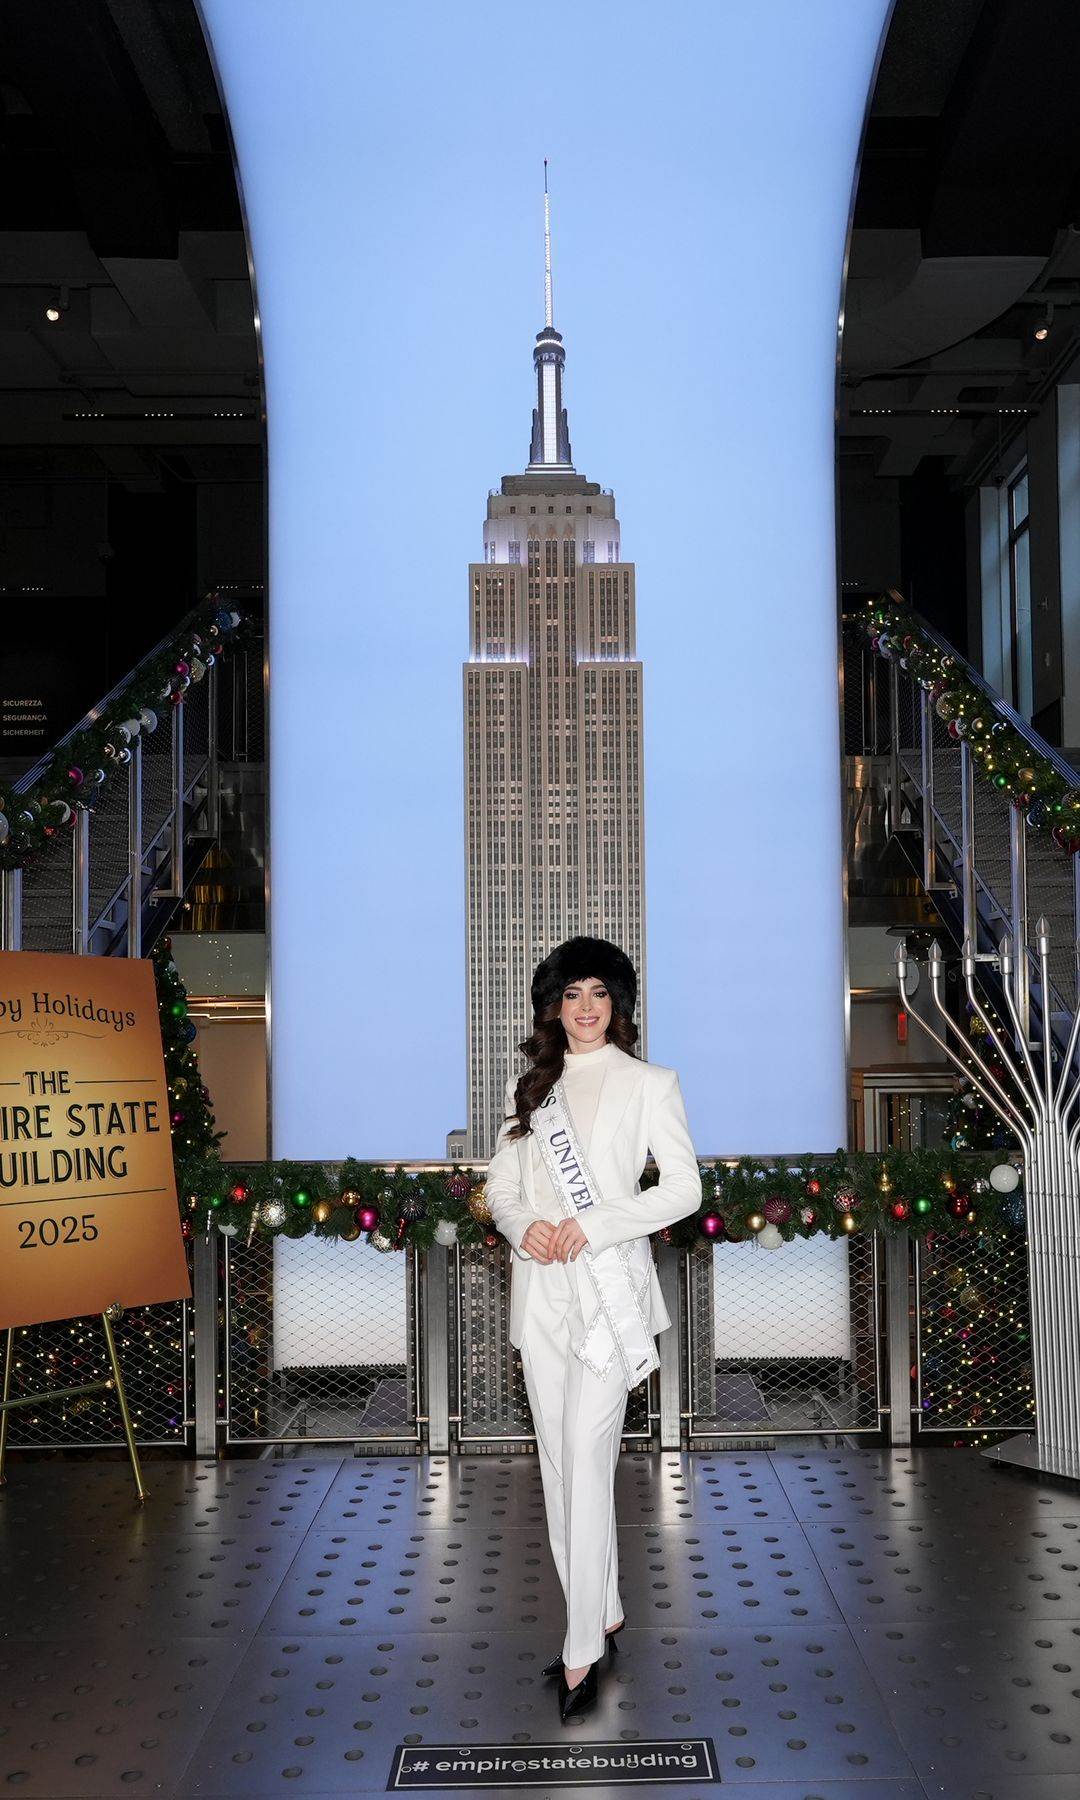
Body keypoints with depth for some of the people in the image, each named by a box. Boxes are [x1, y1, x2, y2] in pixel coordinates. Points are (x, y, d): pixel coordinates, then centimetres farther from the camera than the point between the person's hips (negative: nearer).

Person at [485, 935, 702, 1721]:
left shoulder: (649, 1083, 1)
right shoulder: (528, 1086, 13)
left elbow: (685, 1188, -5)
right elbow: (501, 1189, 13)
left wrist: (593, 1226, -15)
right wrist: (525, 1227, -10)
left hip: (610, 1284, -5)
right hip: (540, 1288, 5)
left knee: (587, 1460, -9)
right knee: (559, 1462, 9)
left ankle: (584, 1649, -2)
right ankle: (603, 1613, 24)